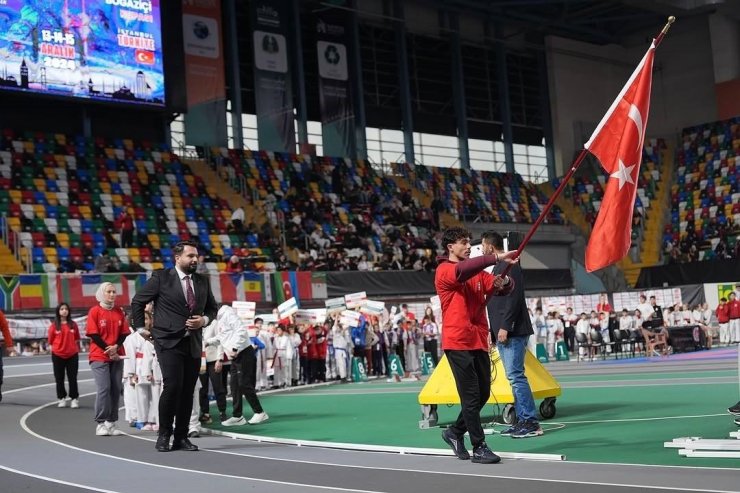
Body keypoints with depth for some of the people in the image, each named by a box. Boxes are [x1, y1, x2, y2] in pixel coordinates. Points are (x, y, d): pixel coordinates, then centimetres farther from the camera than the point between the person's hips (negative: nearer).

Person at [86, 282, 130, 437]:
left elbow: (124, 333, 8)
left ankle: (112, 422, 8)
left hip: (117, 356, 4)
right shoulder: (94, 311, -2)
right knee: (103, 388, -10)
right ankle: (101, 423, -4)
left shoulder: (119, 312, 9)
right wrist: (108, 350, -11)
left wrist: (116, 347, -11)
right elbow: (93, 334, -6)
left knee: (116, 389, 1)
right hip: (99, 356, -4)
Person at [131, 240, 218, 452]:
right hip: (169, 342, -5)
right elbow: (137, 301, 4)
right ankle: (164, 435, 1)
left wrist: (204, 320, 2)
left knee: (188, 391, 5)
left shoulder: (203, 281, 10)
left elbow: (212, 307, 21)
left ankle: (181, 438, 13)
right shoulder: (161, 277, -3)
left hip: (193, 344, 5)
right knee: (172, 386, -15)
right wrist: (140, 327, 3)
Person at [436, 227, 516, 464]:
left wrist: (504, 281, -14)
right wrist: (497, 258, -34)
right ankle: (479, 448, 0)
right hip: (458, 342, -7)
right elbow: (463, 270, -27)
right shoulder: (444, 271, -6)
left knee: (483, 394, 11)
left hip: (479, 342, 7)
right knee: (471, 396, -6)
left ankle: (455, 432, 29)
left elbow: (502, 288, 11)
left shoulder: (477, 273, 17)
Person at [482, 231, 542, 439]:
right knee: (514, 376, 9)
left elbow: (513, 299, -19)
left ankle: (531, 422, -10)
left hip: (513, 332, -10)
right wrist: (494, 330, 21)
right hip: (502, 332, 10)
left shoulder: (509, 266, -10)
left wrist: (505, 327, -22)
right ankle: (523, 420, 12)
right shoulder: (498, 267, 21)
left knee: (515, 375, -12)